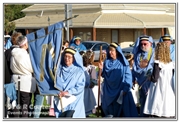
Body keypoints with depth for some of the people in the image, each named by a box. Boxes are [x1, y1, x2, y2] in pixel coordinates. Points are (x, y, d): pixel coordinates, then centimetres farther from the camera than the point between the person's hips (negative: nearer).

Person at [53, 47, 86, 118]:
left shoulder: (79, 71, 2)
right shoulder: (59, 70, 11)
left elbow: (80, 86, -6)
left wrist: (68, 92, -16)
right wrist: (58, 92, -12)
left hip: (74, 103, -3)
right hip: (60, 102, 3)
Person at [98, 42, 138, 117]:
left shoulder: (123, 62, -3)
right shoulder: (107, 62, 9)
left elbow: (128, 76, -7)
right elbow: (104, 75, 13)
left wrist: (126, 88, -16)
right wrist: (102, 69, -6)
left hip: (120, 90, -4)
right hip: (109, 91, 4)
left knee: (121, 110, -5)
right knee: (110, 109, 5)